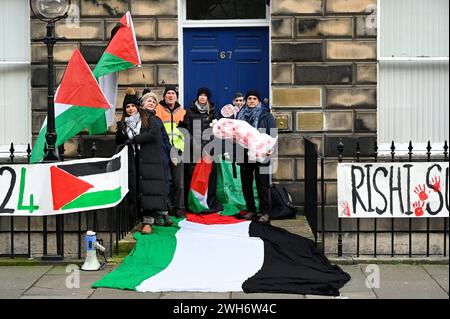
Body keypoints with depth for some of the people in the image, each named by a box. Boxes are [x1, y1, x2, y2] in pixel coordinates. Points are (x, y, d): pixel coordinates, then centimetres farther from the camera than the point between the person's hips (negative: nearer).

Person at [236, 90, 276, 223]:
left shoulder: (266, 115, 2)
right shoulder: (241, 114, 13)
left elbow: (272, 134, -5)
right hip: (244, 154, 4)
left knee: (262, 184, -3)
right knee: (246, 183, 9)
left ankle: (265, 212, 2)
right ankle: (250, 210, 21)